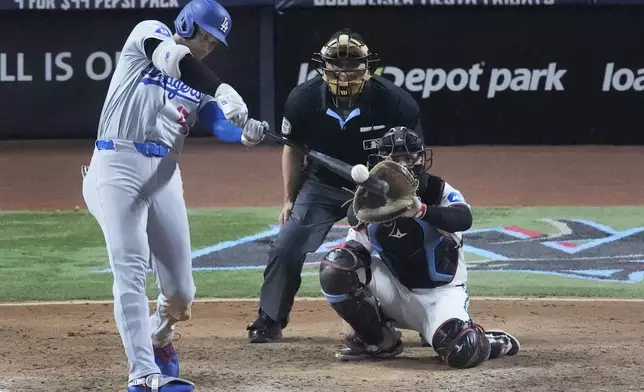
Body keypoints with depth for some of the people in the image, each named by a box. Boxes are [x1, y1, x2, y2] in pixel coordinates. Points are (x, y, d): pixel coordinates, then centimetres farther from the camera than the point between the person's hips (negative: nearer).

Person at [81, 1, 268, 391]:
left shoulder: (200, 84, 17)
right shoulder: (149, 34, 5)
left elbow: (221, 125, -1)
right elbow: (175, 59, -18)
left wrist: (246, 133, -24)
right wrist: (224, 92, -29)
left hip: (164, 174, 6)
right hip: (118, 167, -6)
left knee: (181, 290, 5)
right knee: (131, 269, -15)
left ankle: (159, 337, 37)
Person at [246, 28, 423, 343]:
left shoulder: (394, 102, -25)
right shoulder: (303, 99, -18)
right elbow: (293, 149, 1)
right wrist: (289, 199, 4)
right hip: (321, 186, 1)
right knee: (285, 248, -6)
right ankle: (269, 321, 12)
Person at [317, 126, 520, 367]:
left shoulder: (439, 191, -13)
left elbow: (464, 218, -34)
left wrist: (420, 210, -53)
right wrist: (361, 216, -42)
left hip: (439, 293, -4)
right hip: (394, 290, 4)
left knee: (461, 353, -32)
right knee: (336, 268, -21)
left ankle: (494, 343, 9)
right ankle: (379, 340, 0)